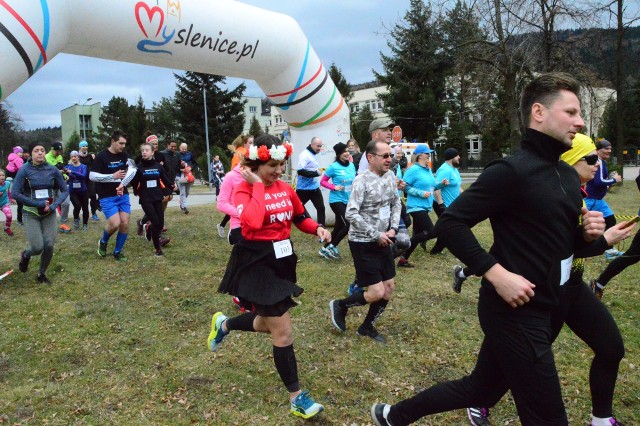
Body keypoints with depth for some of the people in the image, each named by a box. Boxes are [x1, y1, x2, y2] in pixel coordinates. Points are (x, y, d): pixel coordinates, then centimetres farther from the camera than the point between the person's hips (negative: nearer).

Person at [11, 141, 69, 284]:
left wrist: (53, 205, -12)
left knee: (49, 245, -6)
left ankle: (41, 274, 19)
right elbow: (15, 193, -14)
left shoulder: (52, 169, -3)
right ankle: (25, 255, 27)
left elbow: (65, 190, 3)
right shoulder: (25, 170, -11)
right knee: (37, 247, -11)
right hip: (31, 214, -2)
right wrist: (38, 204, -18)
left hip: (49, 214, 2)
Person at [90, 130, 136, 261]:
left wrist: (122, 184, -24)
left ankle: (117, 251, 18)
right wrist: (113, 176, -19)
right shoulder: (102, 156, -10)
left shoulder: (124, 155, 4)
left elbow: (132, 169, -11)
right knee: (115, 223, -17)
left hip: (123, 195, 5)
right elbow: (92, 176, -13)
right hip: (107, 197, -5)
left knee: (125, 223, 0)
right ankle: (103, 242, 15)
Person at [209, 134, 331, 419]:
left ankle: (224, 325, 50)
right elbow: (252, 222, -35)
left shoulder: (286, 189, 4)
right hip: (257, 265, -7)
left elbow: (300, 218, 19)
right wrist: (257, 185, -23)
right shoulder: (244, 190, -14)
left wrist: (317, 229, -2)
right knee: (283, 331, -1)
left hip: (281, 261, 8)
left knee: (269, 324, 22)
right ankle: (296, 397, 15)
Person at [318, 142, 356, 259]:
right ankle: (331, 247, 4)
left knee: (339, 226, 12)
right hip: (337, 200, -6)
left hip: (348, 201, 6)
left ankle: (325, 249, 28)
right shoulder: (334, 167, -12)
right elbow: (322, 181, -5)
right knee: (348, 224, -14)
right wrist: (334, 187, -18)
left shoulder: (352, 165, 3)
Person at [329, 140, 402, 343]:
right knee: (377, 293, -7)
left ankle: (367, 327, 28)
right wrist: (376, 235, -21)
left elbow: (396, 203, 15)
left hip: (383, 241, 8)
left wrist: (393, 228, -1)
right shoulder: (362, 180, -19)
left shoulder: (390, 176, 4)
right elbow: (351, 214, -24)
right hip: (363, 243, -8)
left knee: (389, 288, 10)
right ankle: (340, 305, 18)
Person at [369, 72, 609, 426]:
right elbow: (449, 224, -20)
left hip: (537, 310, 9)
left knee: (480, 389, 21)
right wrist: (497, 273, -23)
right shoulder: (512, 170, -17)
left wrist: (587, 235, -1)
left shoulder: (569, 176, 11)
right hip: (515, 311, -9)